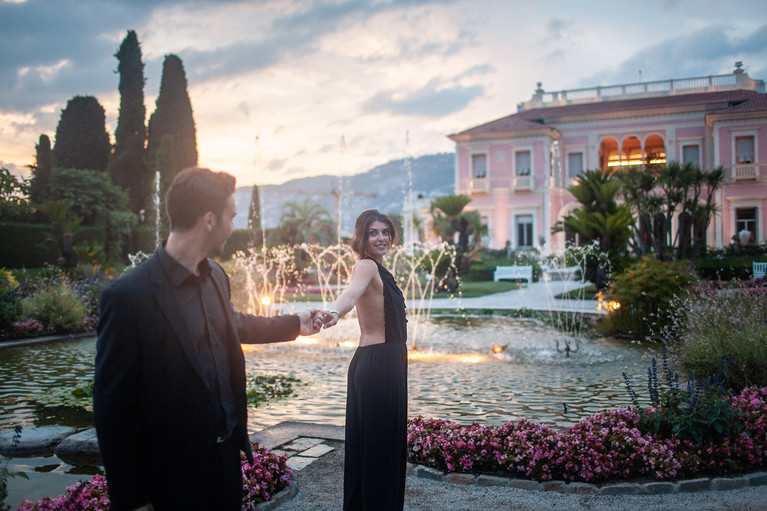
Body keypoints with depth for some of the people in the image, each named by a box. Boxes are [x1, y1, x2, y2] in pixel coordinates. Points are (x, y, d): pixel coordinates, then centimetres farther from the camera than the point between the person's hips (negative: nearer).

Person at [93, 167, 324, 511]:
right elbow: (111, 408, -17)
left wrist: (296, 324, 33)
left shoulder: (216, 276, 2)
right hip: (172, 479, -7)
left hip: (227, 457, 7)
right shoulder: (127, 296, -21)